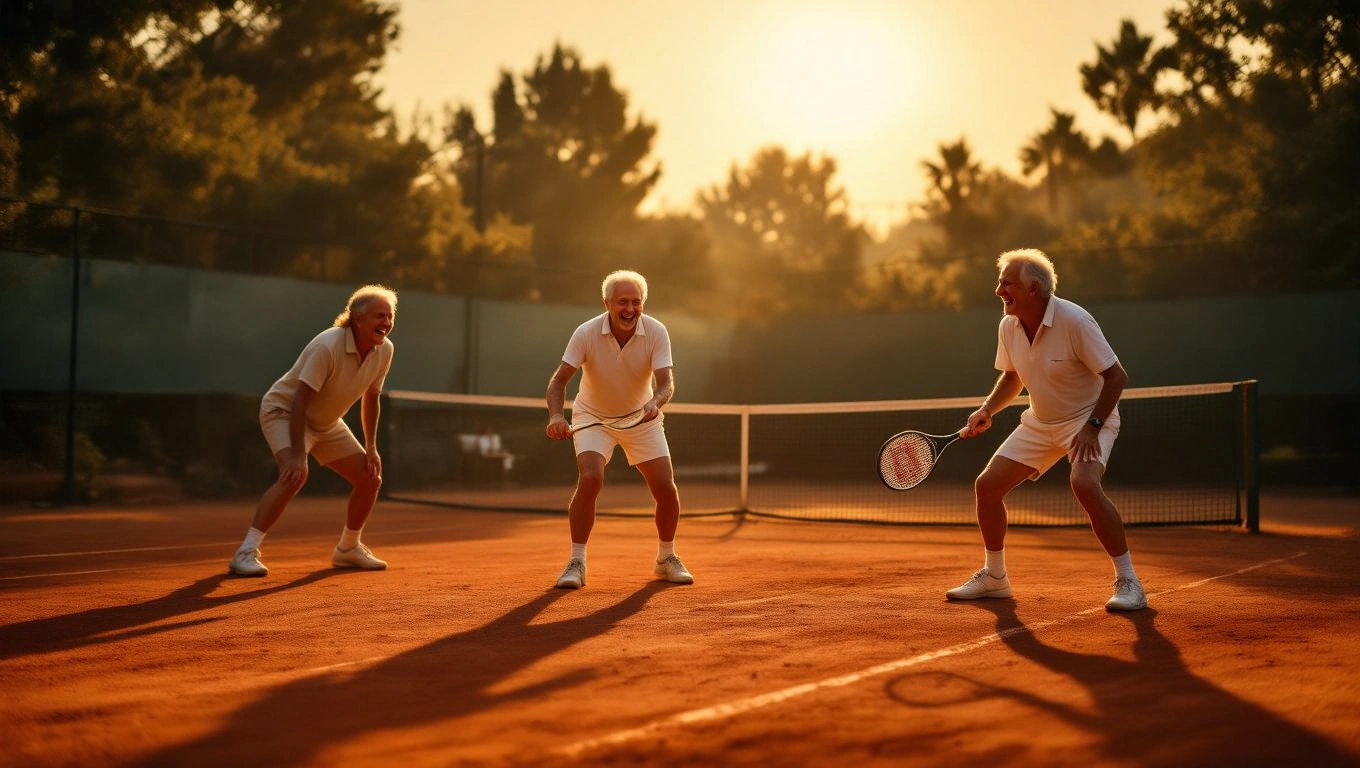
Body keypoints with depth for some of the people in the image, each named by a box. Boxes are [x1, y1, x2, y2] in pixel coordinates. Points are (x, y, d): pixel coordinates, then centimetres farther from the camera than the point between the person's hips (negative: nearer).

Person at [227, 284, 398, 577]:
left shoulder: (384, 350, -10)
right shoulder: (327, 347, -32)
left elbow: (371, 398, 5)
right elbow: (300, 400, -34)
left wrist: (371, 448, 2)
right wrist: (298, 456, -38)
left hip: (326, 422, 8)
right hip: (283, 410, -7)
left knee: (370, 479, 4)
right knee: (295, 475, -33)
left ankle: (347, 548, 26)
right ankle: (246, 552, -27)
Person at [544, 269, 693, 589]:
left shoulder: (656, 332, -20)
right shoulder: (586, 333, -23)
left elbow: (666, 383, -25)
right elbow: (559, 380, -25)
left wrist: (654, 403, -47)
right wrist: (556, 415, -44)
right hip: (593, 415, -2)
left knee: (665, 487, -5)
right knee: (590, 479, -25)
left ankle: (666, 559, 20)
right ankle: (576, 563, -13)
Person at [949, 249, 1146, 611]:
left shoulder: (1074, 321, -25)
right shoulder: (1008, 327, -5)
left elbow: (1116, 376, -21)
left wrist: (1092, 426, -27)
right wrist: (987, 410, -4)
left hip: (1088, 418, -7)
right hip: (1039, 422, 7)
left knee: (1084, 484, -34)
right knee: (987, 485, -1)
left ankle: (1128, 581, -20)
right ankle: (994, 577, 19)